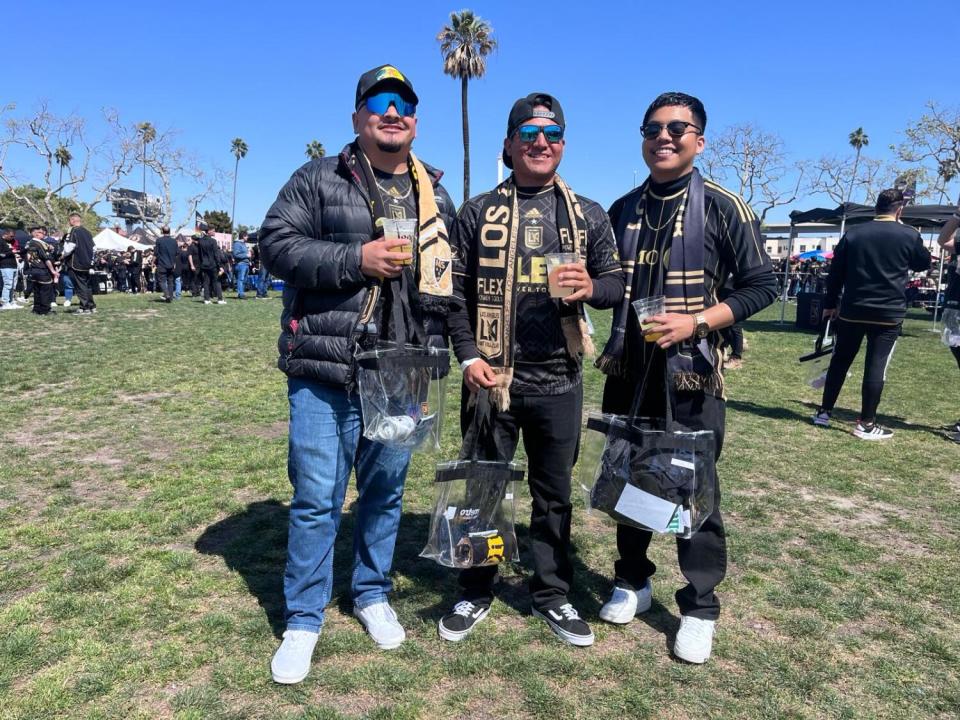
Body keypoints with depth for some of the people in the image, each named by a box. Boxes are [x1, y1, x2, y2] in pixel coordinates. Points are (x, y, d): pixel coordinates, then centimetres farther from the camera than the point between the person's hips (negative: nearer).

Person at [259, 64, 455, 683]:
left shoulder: (435, 197, 15)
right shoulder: (319, 179, 4)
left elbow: (451, 277, 19)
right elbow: (276, 244, -5)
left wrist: (435, 354, 10)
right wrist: (356, 257, -16)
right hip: (325, 370, -3)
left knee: (386, 491, 14)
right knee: (317, 497, 1)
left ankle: (373, 594, 34)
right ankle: (303, 620, 19)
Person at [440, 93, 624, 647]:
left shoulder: (589, 216, 7)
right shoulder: (478, 213, 4)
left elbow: (619, 283, 8)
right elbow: (456, 292, 1)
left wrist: (591, 287, -15)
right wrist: (469, 356, -10)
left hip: (560, 381, 1)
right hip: (491, 377, -1)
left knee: (555, 492, 13)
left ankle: (553, 594, 31)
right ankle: (477, 593, 30)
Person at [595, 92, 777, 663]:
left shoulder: (722, 207, -5)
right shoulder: (623, 210, 9)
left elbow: (761, 285, -6)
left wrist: (695, 323, -18)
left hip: (691, 374, -4)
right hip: (627, 373, 5)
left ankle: (700, 609, 21)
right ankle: (633, 582, 34)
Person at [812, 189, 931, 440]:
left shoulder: (853, 233, 4)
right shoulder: (909, 235, -2)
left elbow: (835, 272, 5)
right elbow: (924, 264, 16)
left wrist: (830, 303, 13)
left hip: (852, 311, 3)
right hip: (889, 313, -2)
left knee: (840, 361, 12)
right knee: (876, 367, -1)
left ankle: (824, 412, 16)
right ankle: (866, 424, 1)